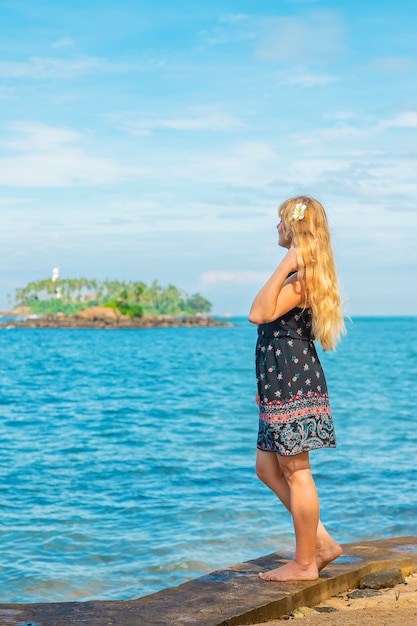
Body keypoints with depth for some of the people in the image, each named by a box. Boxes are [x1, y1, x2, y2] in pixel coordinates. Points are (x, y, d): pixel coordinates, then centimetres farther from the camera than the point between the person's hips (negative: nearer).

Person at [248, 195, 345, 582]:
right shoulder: (304, 273, 17)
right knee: (268, 469, 14)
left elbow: (259, 314, -27)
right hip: (283, 383, 10)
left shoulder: (301, 276, -16)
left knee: (295, 473, -2)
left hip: (293, 383, -10)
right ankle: (322, 542, 19)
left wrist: (283, 267, -28)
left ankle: (305, 563, 8)